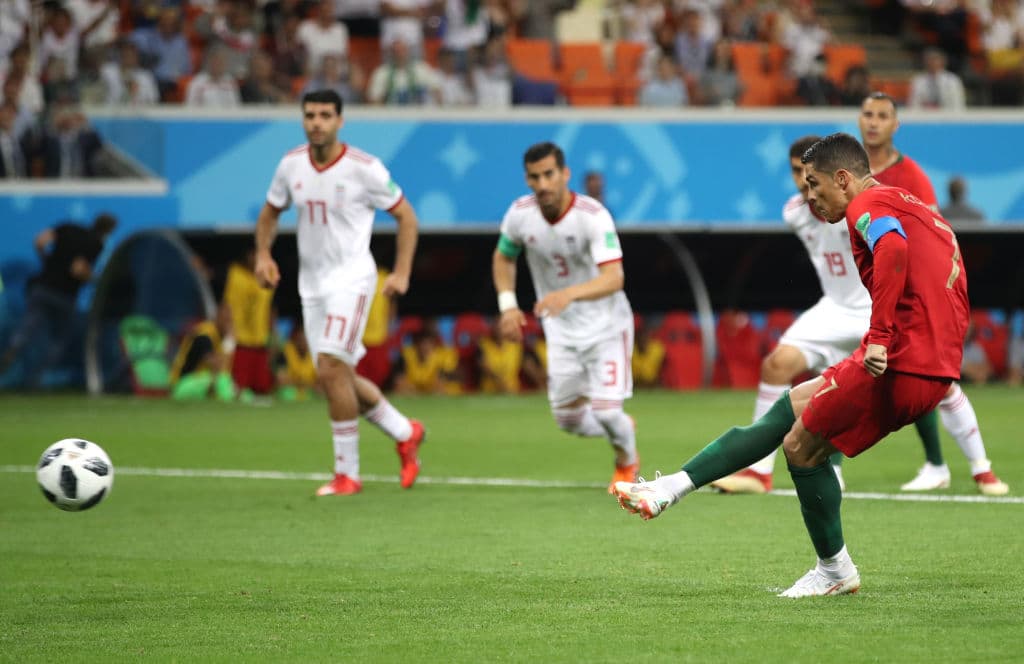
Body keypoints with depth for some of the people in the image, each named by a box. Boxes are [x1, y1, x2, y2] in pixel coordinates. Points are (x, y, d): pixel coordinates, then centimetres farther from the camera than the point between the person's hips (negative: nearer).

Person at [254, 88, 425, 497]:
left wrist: (402, 272, -9)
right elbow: (270, 213, 18)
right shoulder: (291, 165, 2)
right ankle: (405, 433, 32)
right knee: (340, 378, 9)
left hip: (351, 277, -6)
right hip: (311, 282, 6)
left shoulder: (364, 168, -12)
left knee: (331, 368, -19)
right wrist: (263, 254, 1)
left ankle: (347, 474, -9)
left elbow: (406, 216, -2)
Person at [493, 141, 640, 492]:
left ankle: (627, 460, 23)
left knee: (605, 409, -12)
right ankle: (621, 430, 38)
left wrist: (569, 294, -53)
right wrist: (508, 305, -4)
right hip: (561, 331, 4)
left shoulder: (593, 215, -26)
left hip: (605, 325, -4)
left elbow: (613, 278, -36)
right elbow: (503, 257, 10)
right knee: (568, 417, 4)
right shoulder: (520, 214, -12)